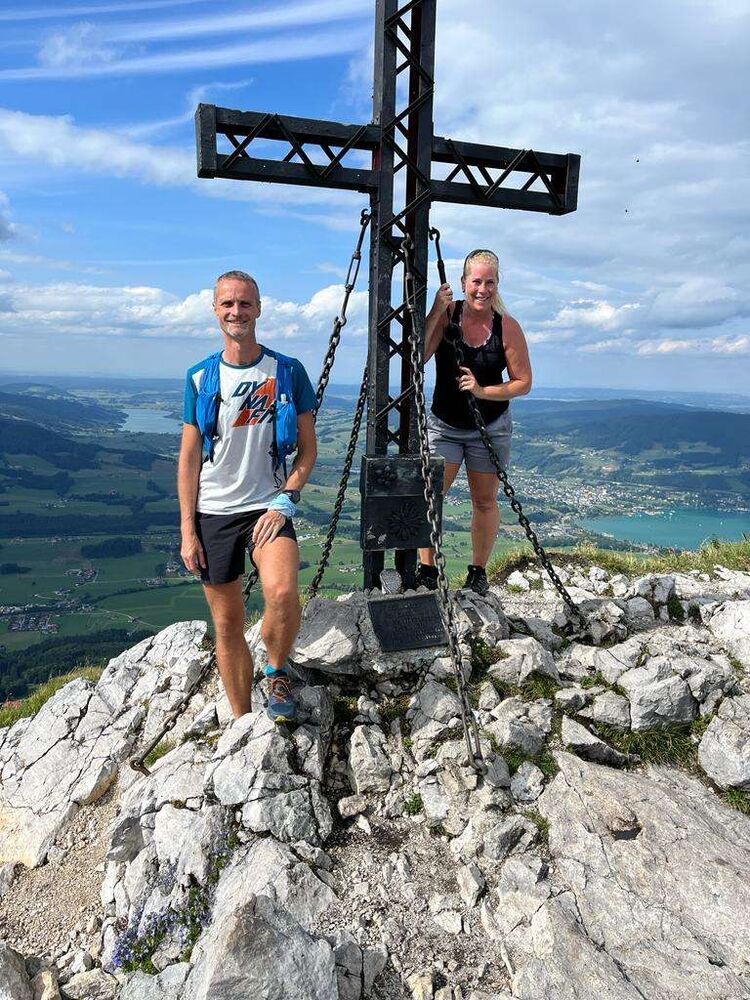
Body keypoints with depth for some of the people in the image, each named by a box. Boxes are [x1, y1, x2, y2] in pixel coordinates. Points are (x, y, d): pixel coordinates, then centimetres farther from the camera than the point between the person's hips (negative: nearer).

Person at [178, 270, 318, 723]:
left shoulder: (288, 371, -1)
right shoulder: (200, 377, 4)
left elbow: (308, 450, 1)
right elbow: (189, 459, 5)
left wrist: (284, 502, -12)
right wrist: (188, 529, 0)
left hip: (268, 507, -2)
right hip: (213, 513, 2)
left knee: (283, 592, -28)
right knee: (227, 624, 7)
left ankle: (278, 671, 3)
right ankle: (241, 721, 26)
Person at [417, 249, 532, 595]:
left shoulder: (507, 326, -9)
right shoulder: (446, 314, -8)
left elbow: (523, 382, -6)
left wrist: (483, 391, -20)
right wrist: (435, 312, -27)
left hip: (490, 428, 0)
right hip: (443, 424, 0)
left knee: (485, 501, 8)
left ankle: (478, 573, 23)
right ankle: (427, 571, 6)